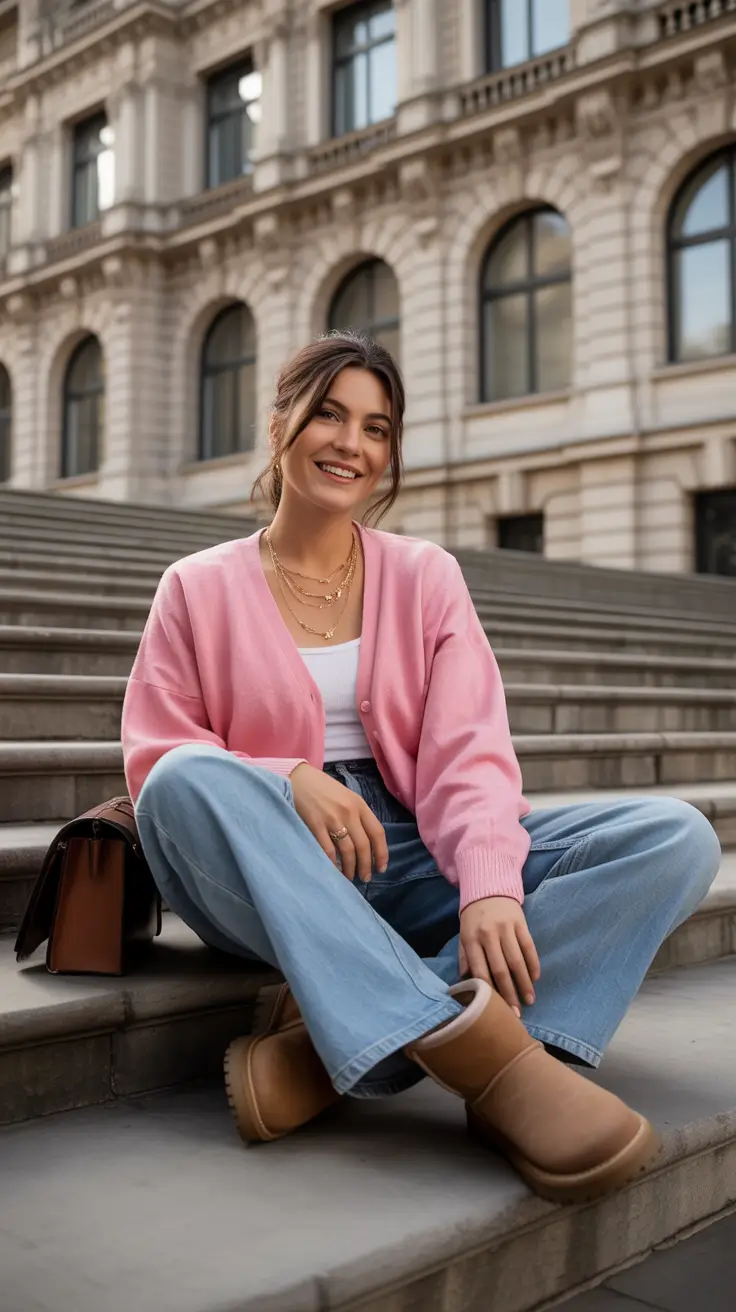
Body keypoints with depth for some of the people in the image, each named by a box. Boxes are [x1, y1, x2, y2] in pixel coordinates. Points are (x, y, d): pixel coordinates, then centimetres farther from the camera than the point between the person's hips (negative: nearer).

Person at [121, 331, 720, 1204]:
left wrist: (490, 886, -23)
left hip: (416, 865, 2)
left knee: (675, 837, -18)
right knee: (189, 780, -34)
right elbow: (155, 760, -1)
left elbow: (468, 752, -3)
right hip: (270, 882, -2)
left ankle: (333, 1046, -32)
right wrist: (290, 781, -21)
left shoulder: (426, 576, 9)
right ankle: (481, 1051, -40)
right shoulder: (199, 588, 6)